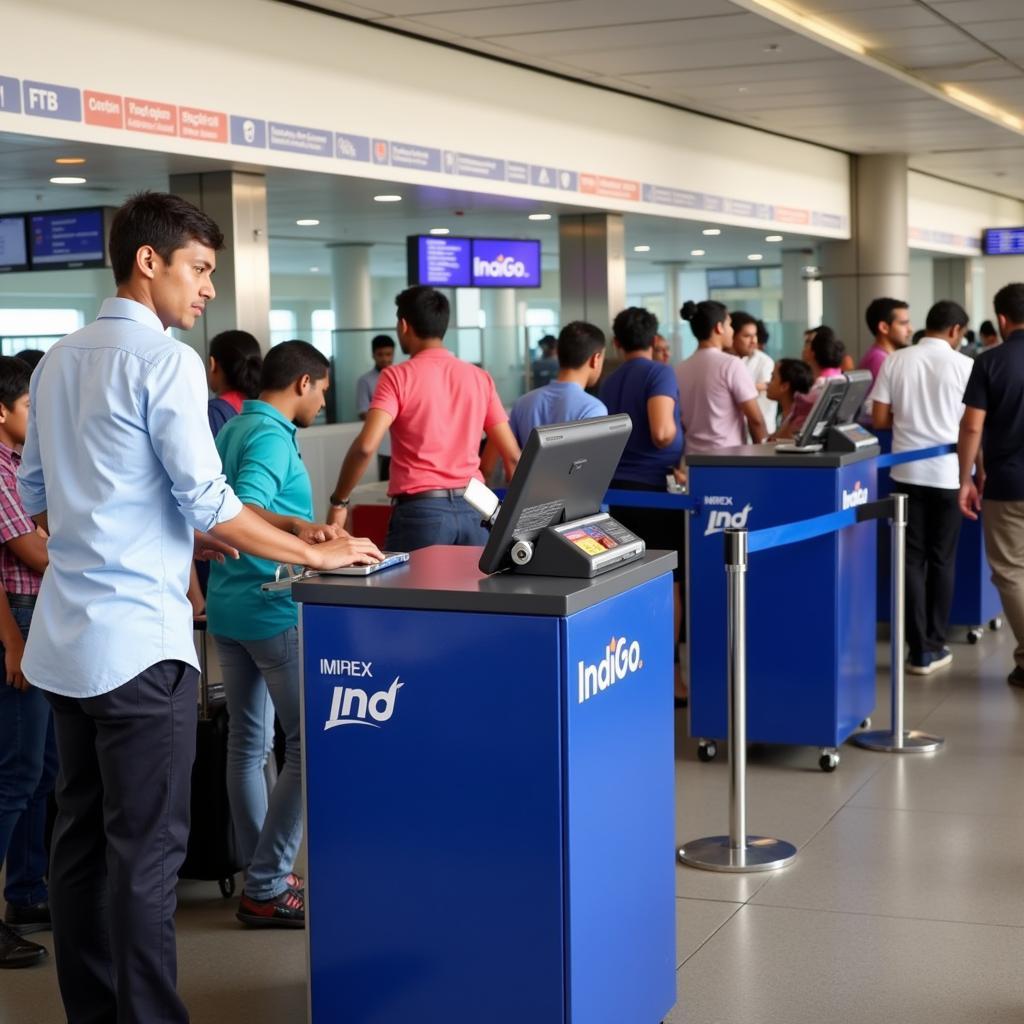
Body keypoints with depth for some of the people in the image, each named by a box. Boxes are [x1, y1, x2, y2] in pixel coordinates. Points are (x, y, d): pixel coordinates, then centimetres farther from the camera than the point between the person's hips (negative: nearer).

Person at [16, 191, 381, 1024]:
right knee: (147, 849, -2)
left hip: (67, 637, 9)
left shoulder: (59, 361, 12)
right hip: (138, 636, -8)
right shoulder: (164, 361, -12)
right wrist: (319, 554, -6)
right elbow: (208, 504, -16)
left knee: (81, 837, 13)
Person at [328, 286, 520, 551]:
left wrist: (339, 502, -4)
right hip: (473, 509, 4)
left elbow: (366, 446, -15)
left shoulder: (398, 376, -3)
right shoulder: (480, 378, 9)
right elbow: (512, 455, 9)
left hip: (420, 511, -4)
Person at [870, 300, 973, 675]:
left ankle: (919, 650, 3)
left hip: (908, 472, 2)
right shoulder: (963, 365, -5)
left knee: (912, 559, 5)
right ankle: (935, 646, 14)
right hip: (947, 472, -1)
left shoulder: (895, 361, 0)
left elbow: (878, 420, 1)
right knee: (942, 560, 9)